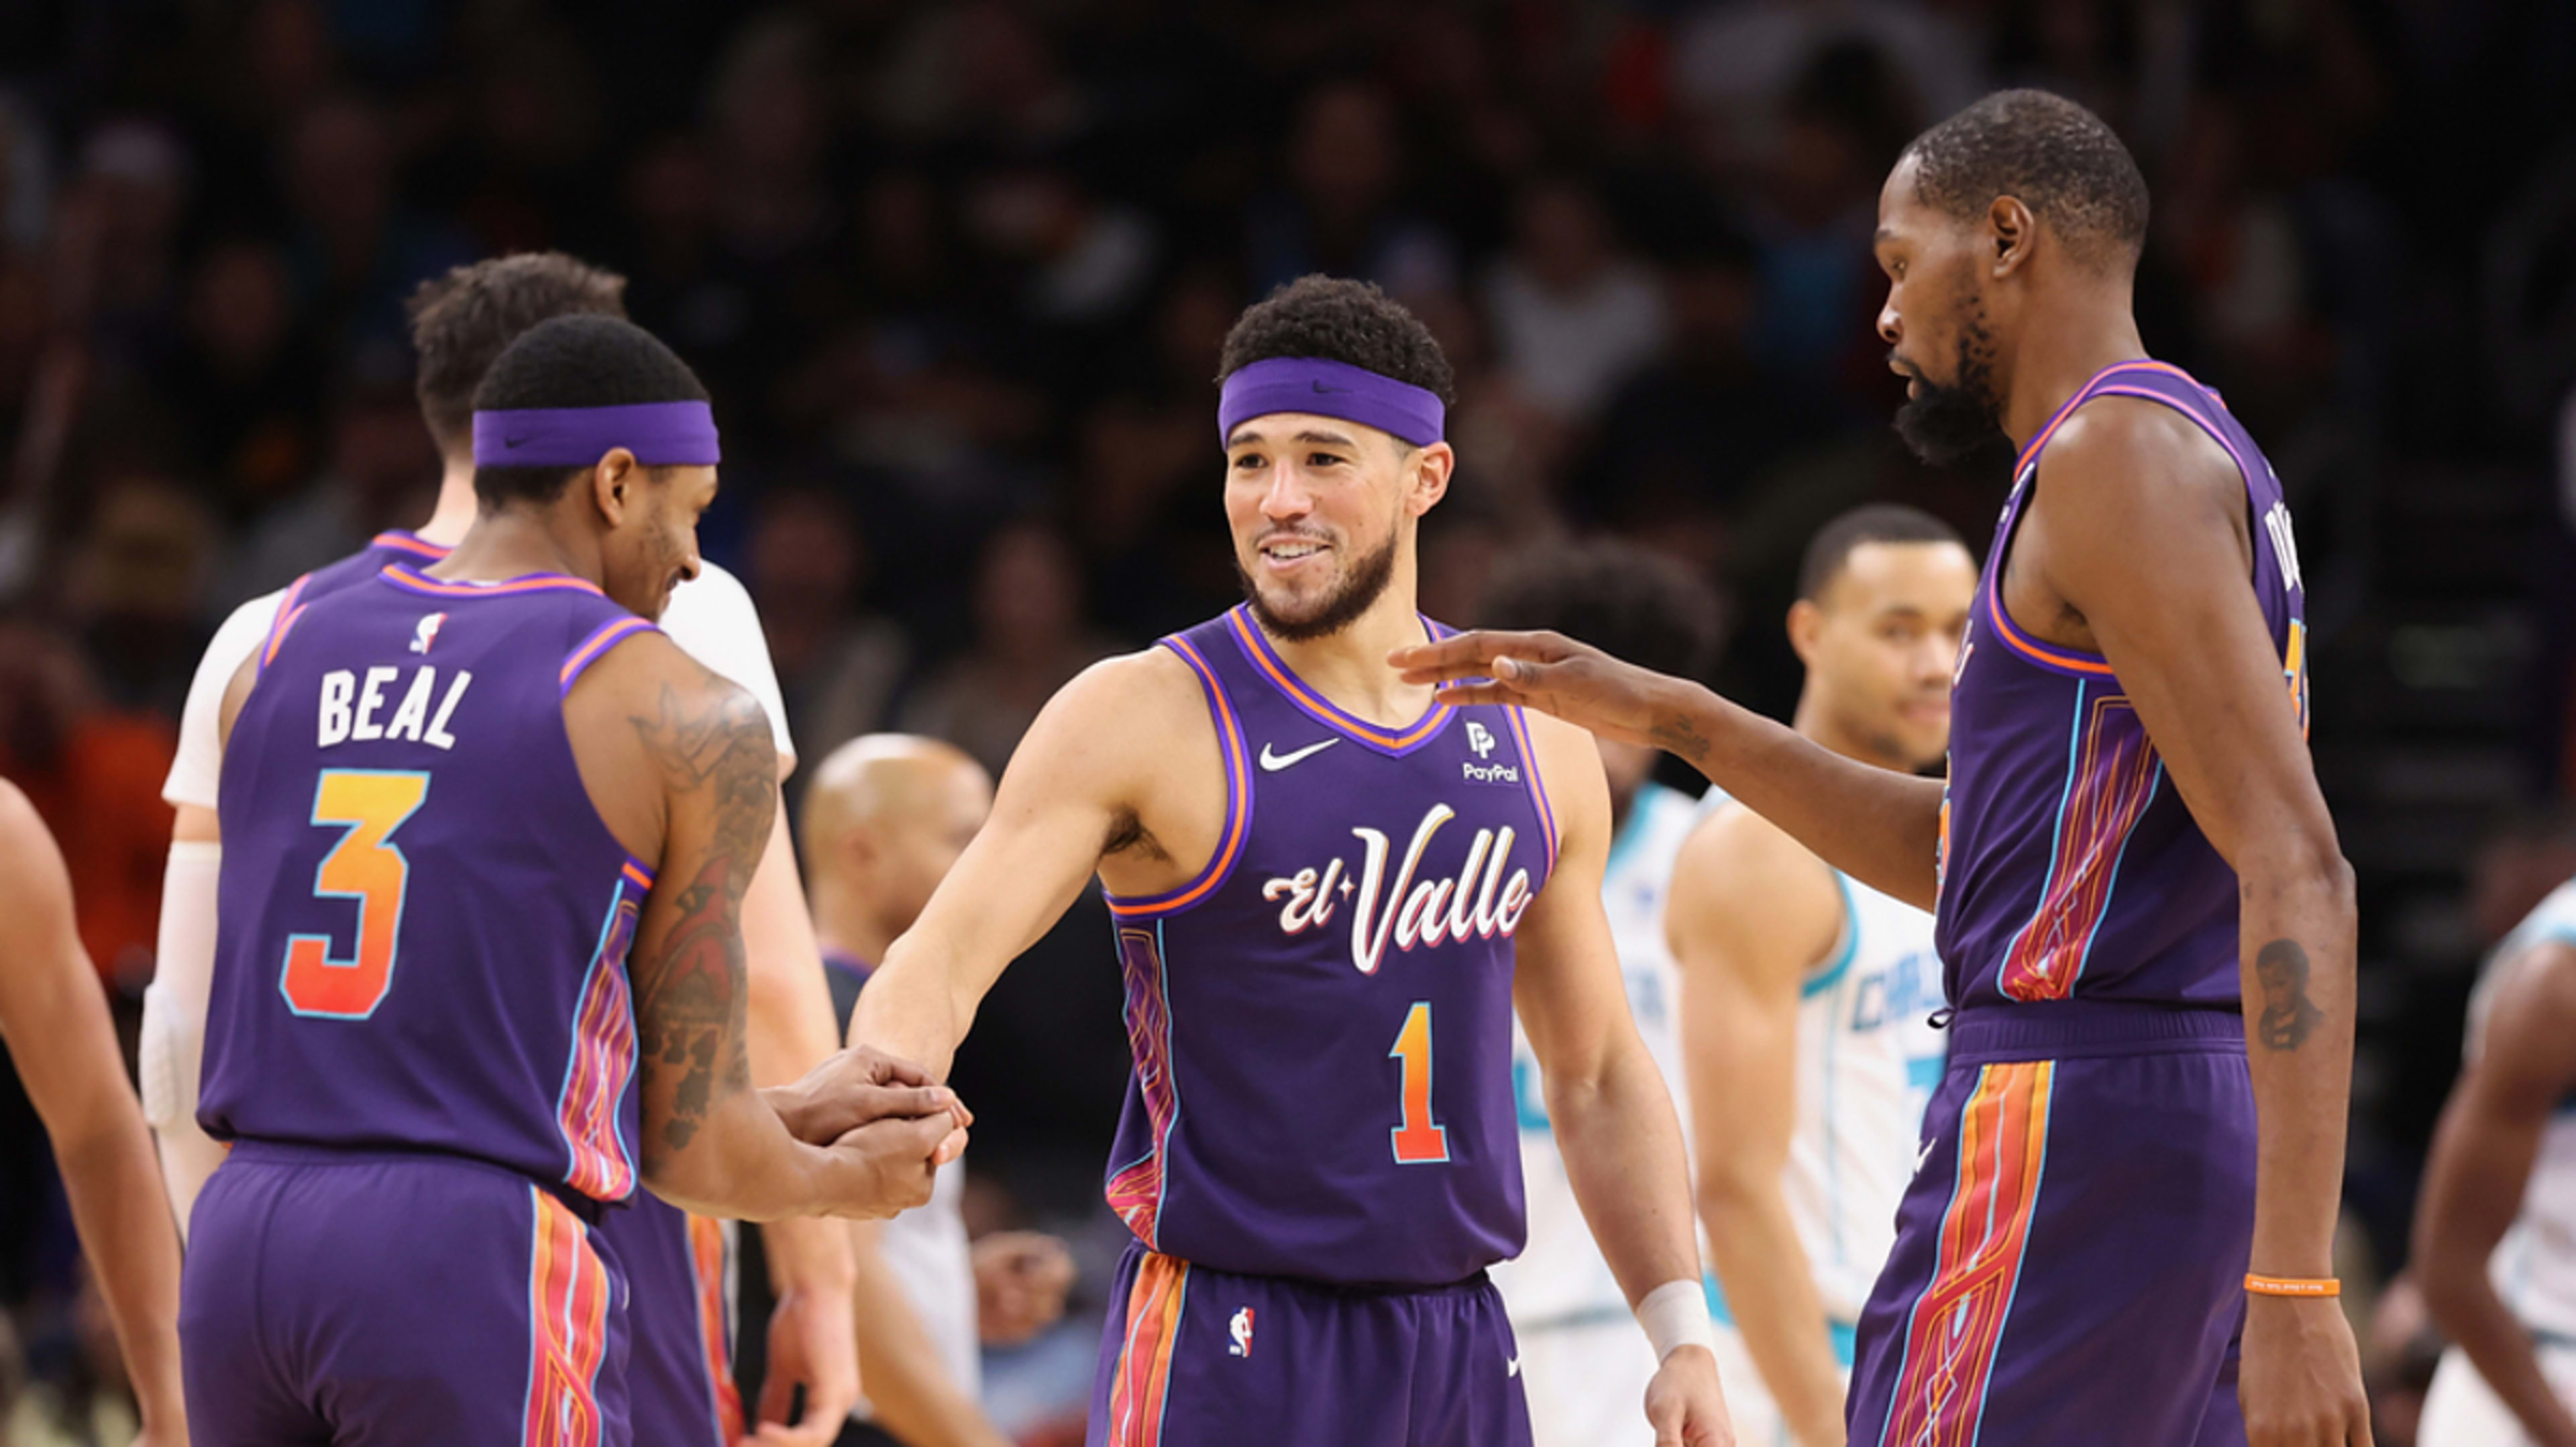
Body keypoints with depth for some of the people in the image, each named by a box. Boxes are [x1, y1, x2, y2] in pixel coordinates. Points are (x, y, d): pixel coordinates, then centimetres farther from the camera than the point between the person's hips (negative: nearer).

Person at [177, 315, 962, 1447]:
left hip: (245, 1237, 6)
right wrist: (843, 1182, 25)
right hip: (478, 1267, -6)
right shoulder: (687, 725, -2)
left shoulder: (275, 661, 15)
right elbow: (690, 1146, 1)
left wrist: (782, 1118, 26)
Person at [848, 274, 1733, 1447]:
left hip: (1460, 1350, 5)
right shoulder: (1144, 717, -6)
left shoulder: (1536, 744, 10)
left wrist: (1683, 1338, 10)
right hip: (1223, 1348, -5)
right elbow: (942, 960, -17)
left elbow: (1598, 1077, 18)